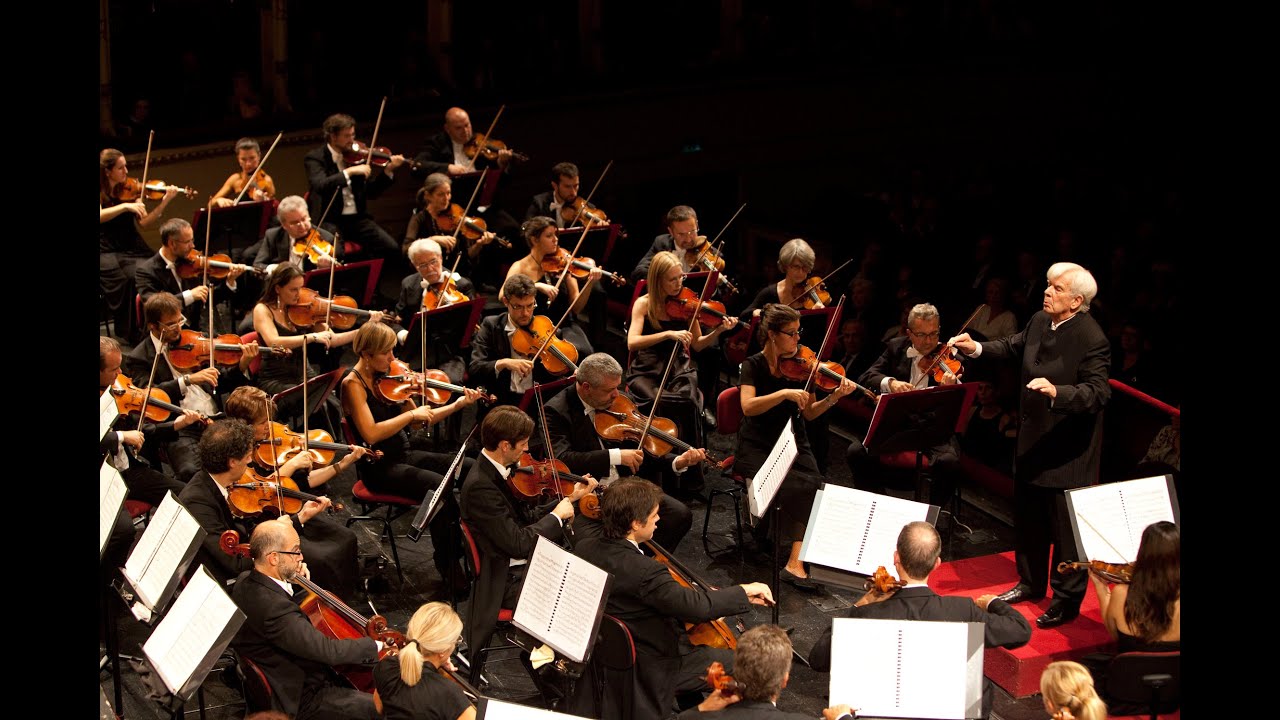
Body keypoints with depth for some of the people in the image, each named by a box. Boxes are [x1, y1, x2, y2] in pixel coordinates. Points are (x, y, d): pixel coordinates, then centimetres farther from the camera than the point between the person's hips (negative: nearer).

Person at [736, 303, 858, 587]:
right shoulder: (754, 366, -5)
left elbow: (809, 413, 6)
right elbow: (748, 406, -22)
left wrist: (833, 398, -12)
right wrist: (785, 393, -33)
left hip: (792, 444, 4)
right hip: (757, 449, -4)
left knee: (816, 485, -26)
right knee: (796, 486, -30)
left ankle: (795, 562, -28)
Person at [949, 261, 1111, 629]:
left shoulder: (1091, 340, -23)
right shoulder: (1039, 322, 0)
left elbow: (1097, 392, -28)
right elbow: (1014, 347, 20)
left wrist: (1057, 392, -42)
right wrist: (977, 348, 6)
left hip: (1068, 448, -8)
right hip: (1032, 440, 8)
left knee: (1065, 526, 2)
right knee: (1028, 516, 22)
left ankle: (1067, 598, 16)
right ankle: (1031, 582, 40)